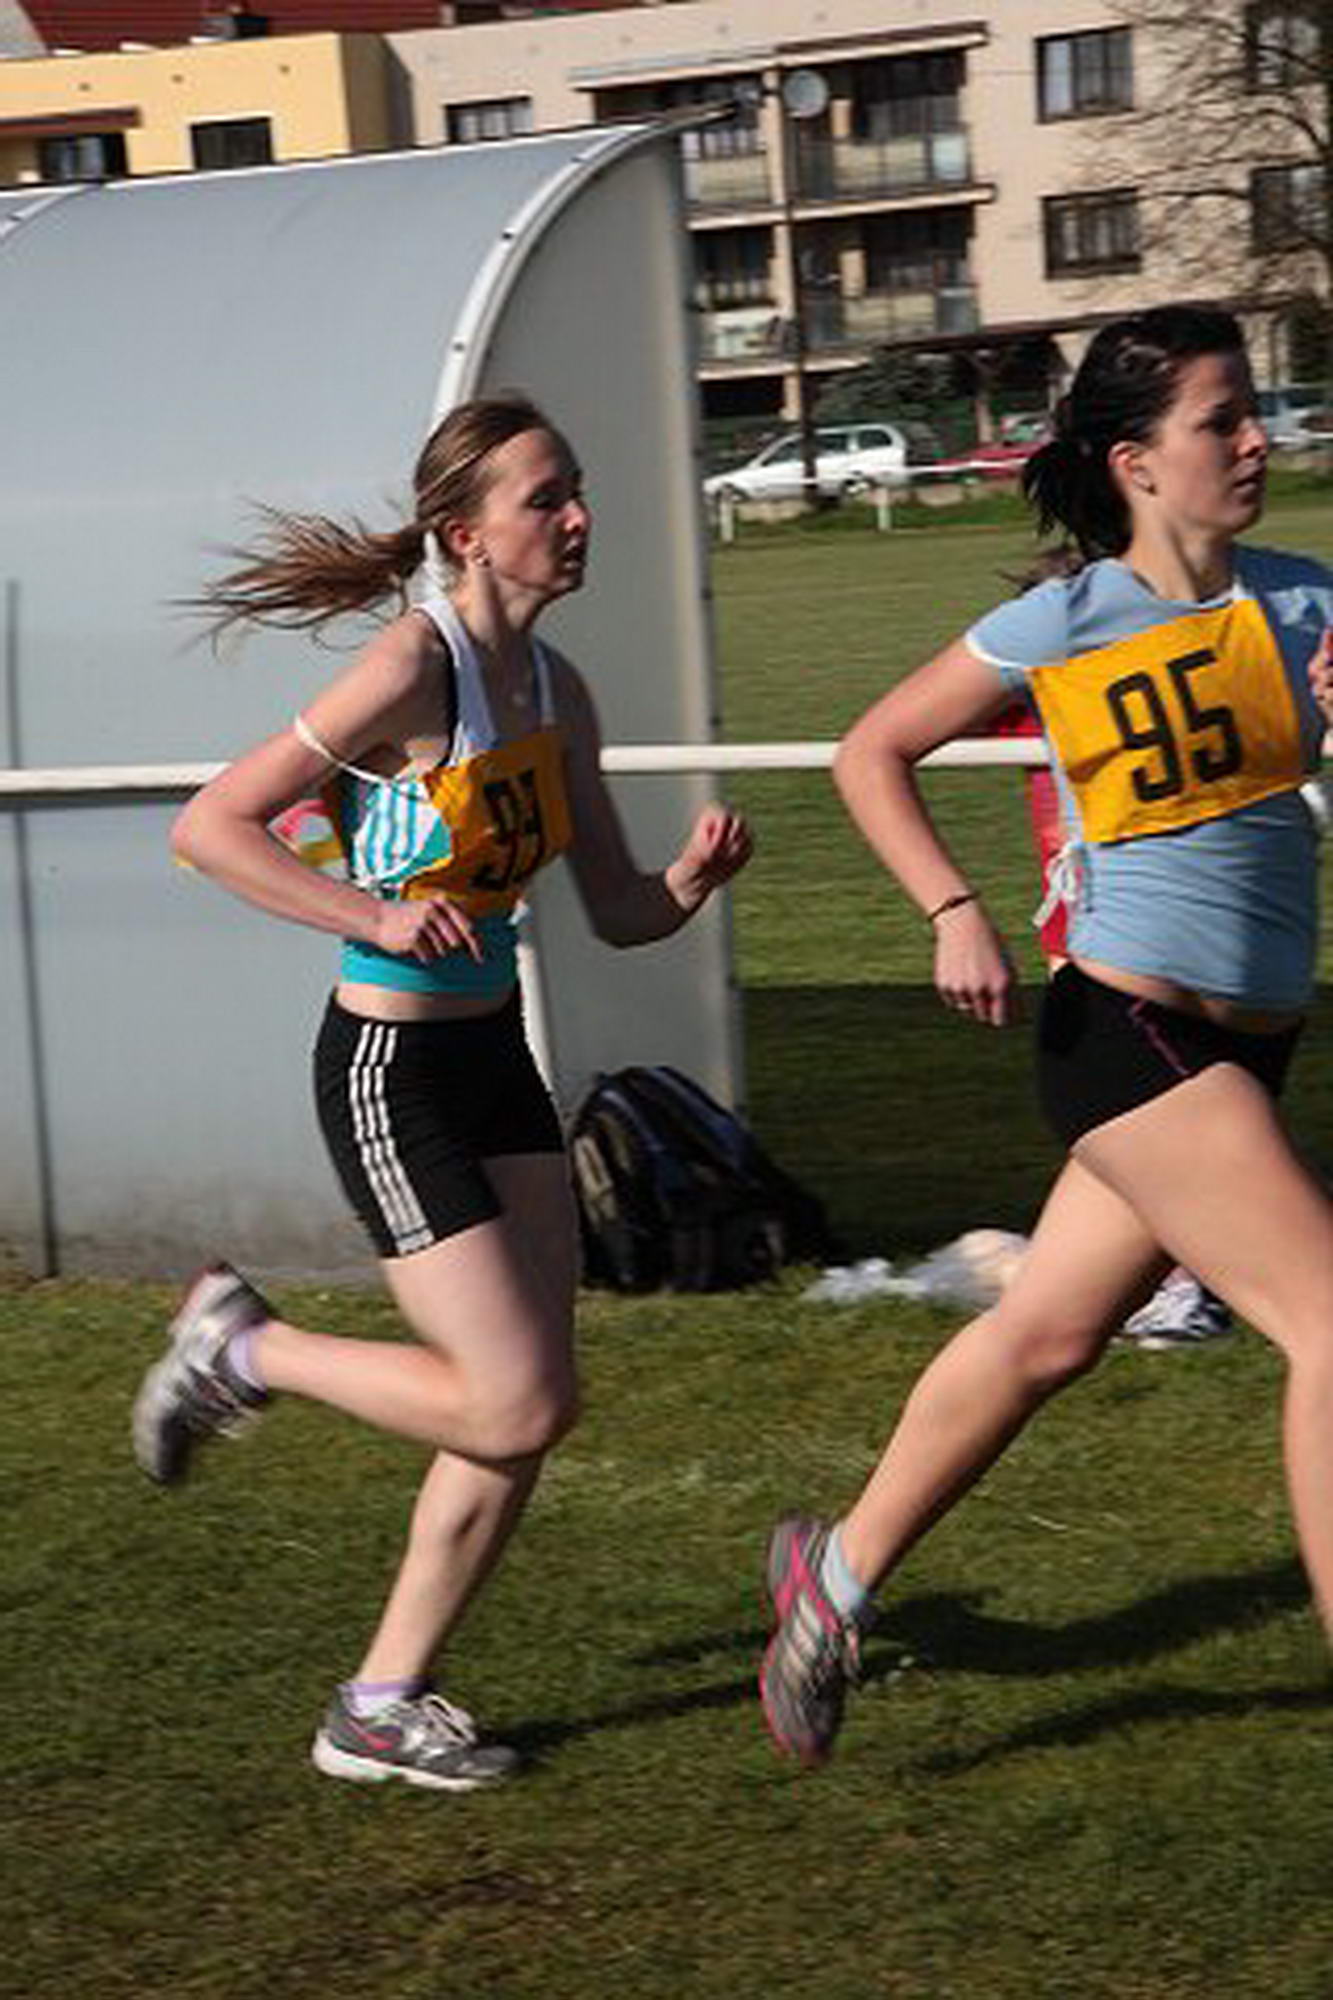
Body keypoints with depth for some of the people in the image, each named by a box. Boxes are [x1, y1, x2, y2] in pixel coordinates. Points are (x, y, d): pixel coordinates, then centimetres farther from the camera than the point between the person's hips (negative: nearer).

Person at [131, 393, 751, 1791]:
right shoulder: (417, 668, -18)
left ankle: (380, 1705, 19)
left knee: (527, 1408, 7)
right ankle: (241, 1348, 13)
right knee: (518, 1406, -8)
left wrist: (695, 877, -9)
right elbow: (210, 826, -19)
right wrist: (380, 918, -27)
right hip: (390, 1070, -8)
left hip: (494, 1059, 8)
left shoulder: (553, 691, 6)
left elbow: (619, 912, 12)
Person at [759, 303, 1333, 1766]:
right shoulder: (1061, 625, -7)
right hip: (1132, 1029, -6)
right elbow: (870, 753, 4)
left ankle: (840, 1568, 33)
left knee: (1047, 1334, 16)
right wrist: (956, 914, -7)